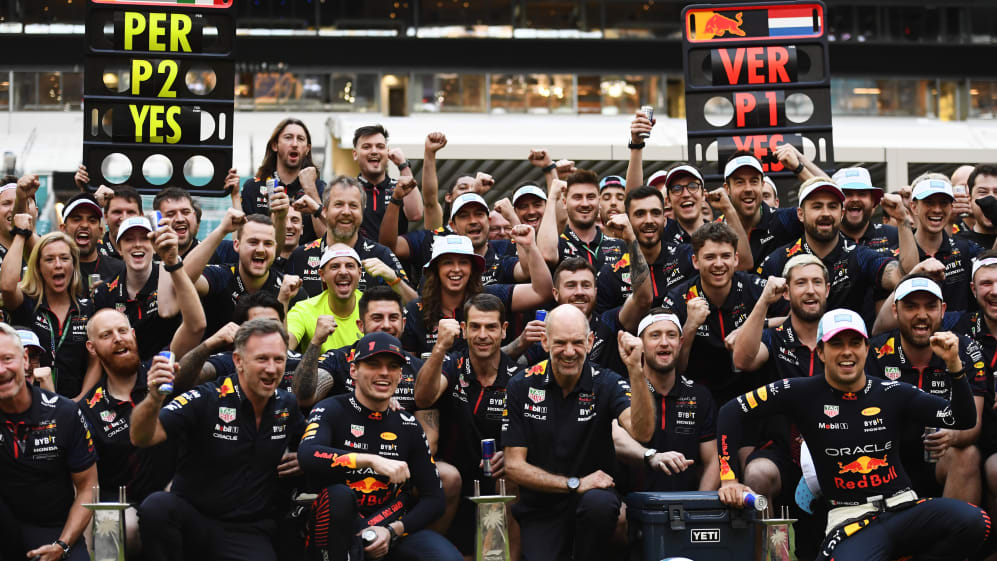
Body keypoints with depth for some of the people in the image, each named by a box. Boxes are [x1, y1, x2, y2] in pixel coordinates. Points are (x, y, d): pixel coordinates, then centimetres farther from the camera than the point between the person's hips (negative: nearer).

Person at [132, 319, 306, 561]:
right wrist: (154, 399, -42)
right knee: (157, 506, -35)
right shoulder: (206, 400, -11)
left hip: (248, 532, 2)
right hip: (192, 518, -2)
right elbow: (142, 439, -22)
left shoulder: (287, 405, 4)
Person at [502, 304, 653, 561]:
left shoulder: (606, 383, -5)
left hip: (593, 494, -1)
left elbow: (642, 432, -24)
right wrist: (575, 484, -13)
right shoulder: (522, 386, -3)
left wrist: (636, 372, -35)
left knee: (599, 503, -34)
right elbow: (514, 465, -4)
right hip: (541, 507, 1)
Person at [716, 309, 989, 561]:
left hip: (905, 509, 3)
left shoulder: (893, 393, 6)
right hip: (851, 520, -3)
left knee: (973, 521, -28)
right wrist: (730, 479, -1)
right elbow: (732, 412, 6)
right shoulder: (803, 393, 1)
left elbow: (964, 420, 4)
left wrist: (954, 365, -11)